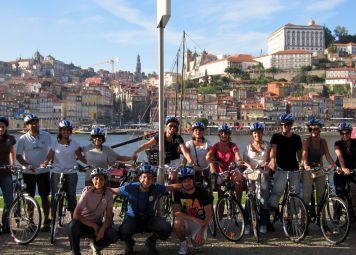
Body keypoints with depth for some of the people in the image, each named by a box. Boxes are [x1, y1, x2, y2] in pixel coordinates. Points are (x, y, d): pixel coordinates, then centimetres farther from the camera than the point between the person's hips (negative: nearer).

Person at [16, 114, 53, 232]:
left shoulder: (46, 136, 0)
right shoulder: (23, 139, -2)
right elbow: (18, 156, -4)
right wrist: (28, 165, -19)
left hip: (43, 171, 0)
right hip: (28, 172, 0)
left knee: (44, 197, 4)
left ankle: (46, 221, 13)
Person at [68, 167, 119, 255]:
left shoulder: (108, 194, -9)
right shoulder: (87, 193, -18)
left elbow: (109, 217, -6)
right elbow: (76, 215, -23)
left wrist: (102, 229, -25)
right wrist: (93, 225, -25)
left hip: (97, 224, 3)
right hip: (84, 224, -2)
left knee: (114, 235, -24)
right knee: (73, 226, -36)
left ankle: (95, 246, 9)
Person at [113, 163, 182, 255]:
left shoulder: (156, 188, -13)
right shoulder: (130, 188, -17)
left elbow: (172, 186, -1)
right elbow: (113, 190, -4)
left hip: (149, 218, 2)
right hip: (133, 217, -2)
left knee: (166, 229, -26)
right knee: (123, 233, -35)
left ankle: (151, 241, 11)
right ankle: (129, 243, 8)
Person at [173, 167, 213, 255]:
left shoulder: (202, 193, -12)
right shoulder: (178, 193, -9)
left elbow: (209, 214, -13)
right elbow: (176, 212, -19)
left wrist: (202, 231, -26)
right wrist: (195, 219, -30)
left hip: (200, 223, 0)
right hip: (186, 222, 1)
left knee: (200, 242, -29)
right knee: (177, 222, -34)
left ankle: (193, 239, 11)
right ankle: (183, 245, -6)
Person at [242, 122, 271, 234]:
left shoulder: (267, 145, 10)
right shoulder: (248, 147, 9)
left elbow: (269, 159, 7)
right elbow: (245, 160, 2)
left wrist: (267, 164, -14)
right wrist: (250, 166, -18)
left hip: (264, 174, 0)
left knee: (263, 200, -5)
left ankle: (263, 224, 4)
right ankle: (247, 224, 0)